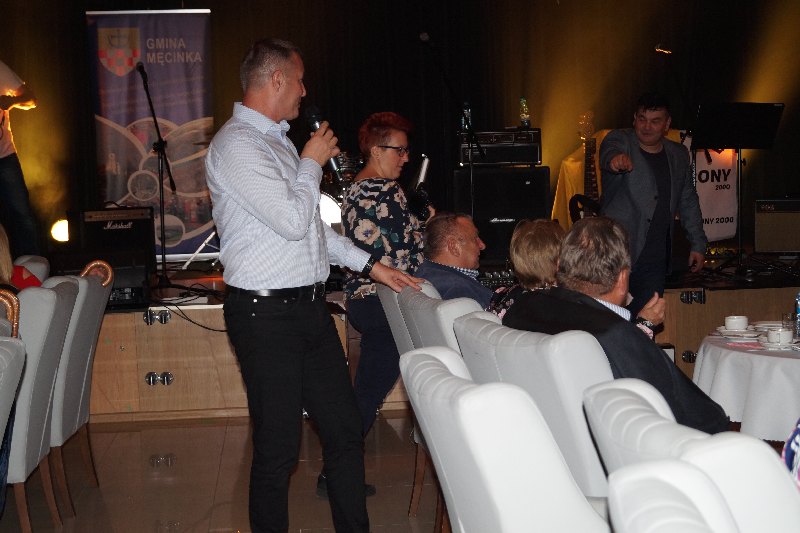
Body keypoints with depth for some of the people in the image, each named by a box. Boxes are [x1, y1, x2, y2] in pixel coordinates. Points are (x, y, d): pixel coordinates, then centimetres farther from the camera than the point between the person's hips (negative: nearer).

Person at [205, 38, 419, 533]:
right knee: (279, 446, 1)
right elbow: (293, 221, -20)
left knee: (345, 428, 12)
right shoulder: (237, 144, -14)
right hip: (267, 312, -9)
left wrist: (370, 264, 21)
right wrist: (312, 162, -5)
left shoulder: (278, 140, 16)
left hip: (310, 305, 9)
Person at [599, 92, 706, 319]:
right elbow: (609, 152, -27)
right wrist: (616, 159, -51)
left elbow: (688, 202, 22)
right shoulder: (619, 139, -1)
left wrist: (698, 244, 18)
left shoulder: (678, 155, 13)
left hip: (655, 260, 4)